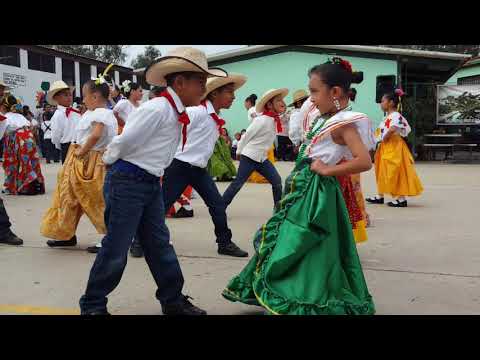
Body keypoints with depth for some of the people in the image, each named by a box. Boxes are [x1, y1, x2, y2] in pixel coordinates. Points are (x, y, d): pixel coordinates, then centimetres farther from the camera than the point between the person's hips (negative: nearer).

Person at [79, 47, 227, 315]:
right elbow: (123, 143, -16)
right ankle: (92, 305, 18)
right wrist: (109, 161, 1)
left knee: (159, 243, 14)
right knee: (115, 249, 1)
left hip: (152, 183, 9)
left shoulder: (178, 114, 7)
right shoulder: (157, 109, -22)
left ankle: (173, 300, 25)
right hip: (128, 181, -8)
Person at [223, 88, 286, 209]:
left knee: (277, 181, 1)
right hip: (250, 157, -8)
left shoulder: (276, 120, 4)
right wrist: (239, 152, 0)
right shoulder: (262, 120, -20)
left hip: (262, 158, 8)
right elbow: (247, 136, -11)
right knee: (238, 183, -3)